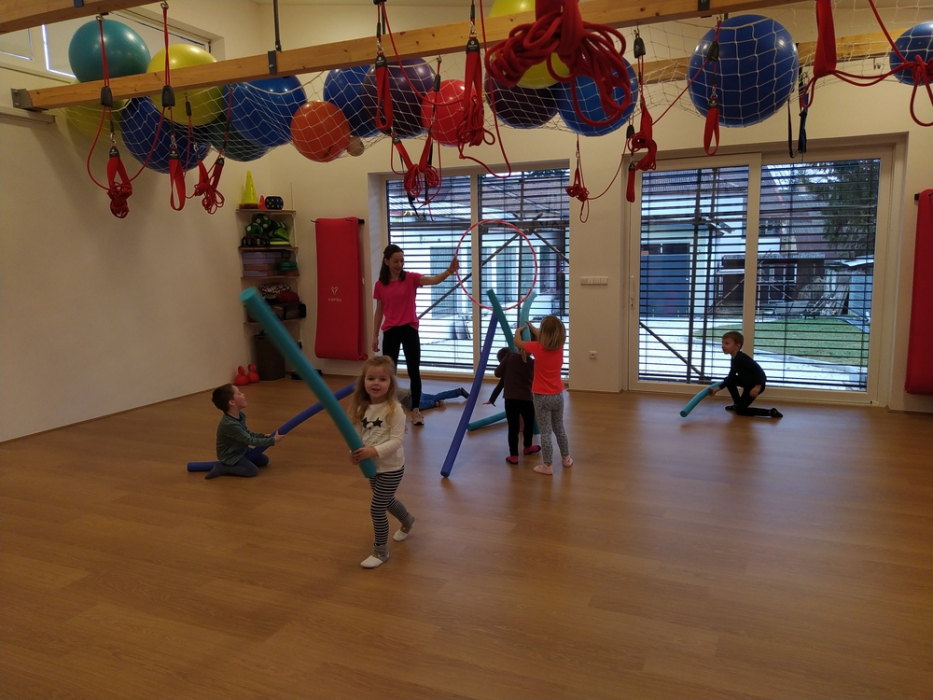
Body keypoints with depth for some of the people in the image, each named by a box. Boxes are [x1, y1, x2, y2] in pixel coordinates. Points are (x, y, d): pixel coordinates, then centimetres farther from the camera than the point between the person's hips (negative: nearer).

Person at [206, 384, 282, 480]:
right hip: (230, 455, -9)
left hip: (241, 450, 9)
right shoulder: (230, 424, -35)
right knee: (253, 470, -19)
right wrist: (272, 440, -26)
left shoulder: (240, 415, -7)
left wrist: (263, 436, -1)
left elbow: (247, 433, 9)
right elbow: (250, 440, -29)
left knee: (264, 460, 10)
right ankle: (221, 468, -7)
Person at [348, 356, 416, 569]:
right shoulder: (362, 408, -3)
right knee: (386, 501, 26)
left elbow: (396, 441, -25)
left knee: (376, 508, -4)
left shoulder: (394, 410, -22)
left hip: (391, 468, -7)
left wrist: (374, 451, -35)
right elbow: (358, 435, 0)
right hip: (373, 467, 7)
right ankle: (407, 520, 57)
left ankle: (381, 551, 16)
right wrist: (355, 452, -19)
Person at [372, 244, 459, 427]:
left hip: (409, 330, -1)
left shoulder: (411, 278, -4)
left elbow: (433, 280, -21)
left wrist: (449, 271, -40)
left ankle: (416, 410, 12)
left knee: (414, 372, 2)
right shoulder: (380, 285, 3)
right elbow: (379, 312, 10)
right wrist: (375, 335, 9)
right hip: (390, 332, 2)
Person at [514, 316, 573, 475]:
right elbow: (545, 338, 18)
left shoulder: (538, 348, -18)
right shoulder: (559, 347, -3)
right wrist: (531, 327, 27)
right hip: (557, 395, 5)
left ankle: (547, 465, 7)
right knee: (559, 428, 22)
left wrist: (518, 330, 16)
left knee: (545, 432, 1)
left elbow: (517, 342, -4)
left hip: (542, 396, -5)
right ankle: (566, 458, 35)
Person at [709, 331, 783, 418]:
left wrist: (758, 386, -40)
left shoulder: (741, 358, -25)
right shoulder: (734, 359, 6)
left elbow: (758, 370, -31)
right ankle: (737, 404, 23)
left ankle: (771, 412, -4)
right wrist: (718, 388, 1)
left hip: (756, 384, -10)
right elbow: (731, 377, 7)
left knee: (740, 411, -2)